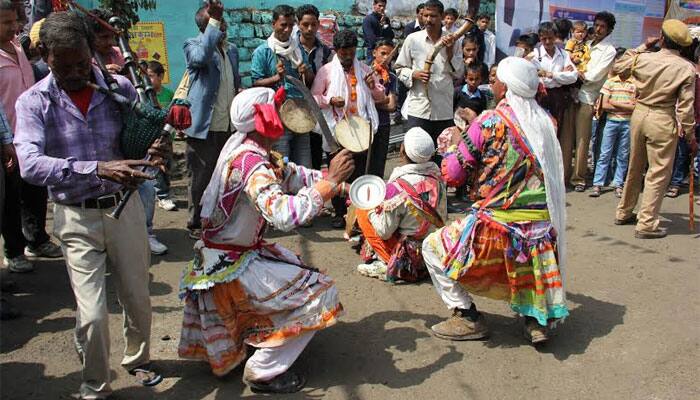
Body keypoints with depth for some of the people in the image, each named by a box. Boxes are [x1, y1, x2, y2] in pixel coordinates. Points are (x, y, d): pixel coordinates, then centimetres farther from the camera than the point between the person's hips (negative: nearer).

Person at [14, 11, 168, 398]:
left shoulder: (119, 87, -4)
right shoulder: (33, 102, -9)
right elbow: (30, 164, -23)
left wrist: (158, 145, -19)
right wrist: (98, 169, -37)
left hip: (124, 207, 2)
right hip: (77, 218, -2)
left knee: (137, 299, 15)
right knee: (92, 314, -4)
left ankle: (137, 359, 45)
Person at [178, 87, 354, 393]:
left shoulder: (242, 143, -2)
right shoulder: (250, 163, -29)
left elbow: (289, 174, 4)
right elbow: (285, 215, -41)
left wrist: (337, 182, -6)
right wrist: (329, 182, -32)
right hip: (229, 267, -9)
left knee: (299, 270, 25)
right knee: (321, 295, -7)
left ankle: (254, 335, 34)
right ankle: (263, 372, 5)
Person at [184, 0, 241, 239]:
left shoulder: (232, 50, 14)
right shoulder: (193, 45, -5)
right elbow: (202, 56, -30)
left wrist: (239, 91, 7)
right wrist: (213, 20, -30)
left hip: (228, 127, 6)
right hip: (203, 127, -6)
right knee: (200, 179, 2)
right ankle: (196, 225, 16)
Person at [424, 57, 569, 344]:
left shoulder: (488, 123, -13)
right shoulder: (546, 122, 4)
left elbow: (452, 174, -9)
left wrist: (455, 143, 11)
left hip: (497, 225, -6)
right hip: (543, 226, 6)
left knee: (433, 247, 12)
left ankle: (467, 318, 11)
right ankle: (536, 319, 23)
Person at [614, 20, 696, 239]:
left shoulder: (643, 59, -4)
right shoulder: (686, 69, -11)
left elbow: (617, 67, 16)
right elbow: (685, 106, -10)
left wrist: (643, 47, 17)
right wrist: (689, 133, 1)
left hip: (640, 113, 5)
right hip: (663, 121, -4)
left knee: (635, 168, 19)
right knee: (658, 175, 3)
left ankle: (624, 213, 31)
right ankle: (646, 224, 4)